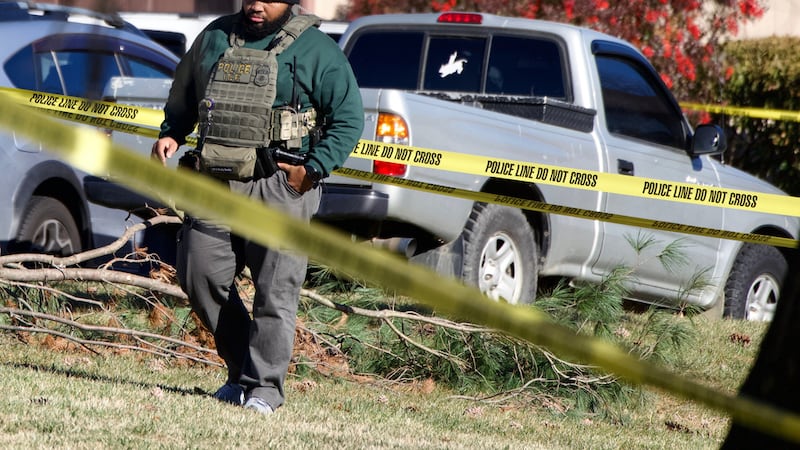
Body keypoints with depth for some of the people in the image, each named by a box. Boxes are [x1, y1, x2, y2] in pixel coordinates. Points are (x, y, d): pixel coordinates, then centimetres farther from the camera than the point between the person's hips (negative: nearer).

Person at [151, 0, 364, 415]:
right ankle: (241, 369, 19)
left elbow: (348, 119, -2)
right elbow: (182, 97, 27)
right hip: (216, 184, 5)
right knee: (199, 276, 4)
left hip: (279, 186, -5)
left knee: (274, 291, -7)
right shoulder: (213, 38, 14)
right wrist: (170, 134, 9)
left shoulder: (315, 50, 0)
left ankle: (264, 386, 1)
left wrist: (313, 170, -11)